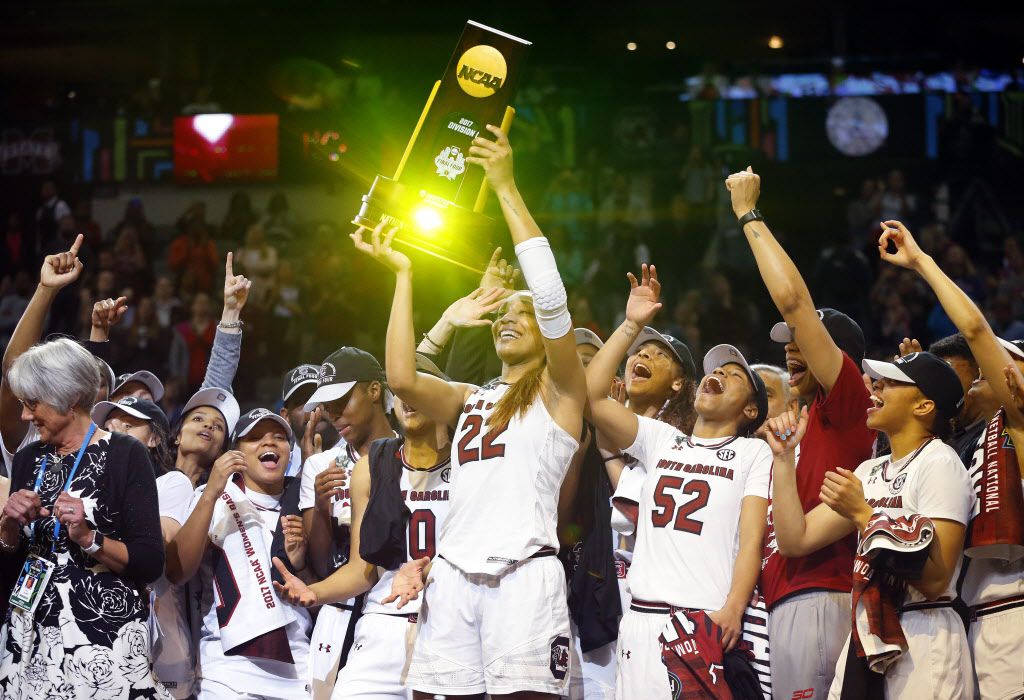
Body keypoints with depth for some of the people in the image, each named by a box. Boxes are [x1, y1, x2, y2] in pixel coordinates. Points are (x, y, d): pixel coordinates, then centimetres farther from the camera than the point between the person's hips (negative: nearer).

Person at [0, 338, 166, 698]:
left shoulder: (125, 454, -7)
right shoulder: (29, 459, 11)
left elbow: (151, 563, -10)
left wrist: (88, 538, -23)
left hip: (105, 634, -5)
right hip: (31, 633, 5)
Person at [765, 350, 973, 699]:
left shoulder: (939, 464, -8)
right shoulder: (871, 472, 16)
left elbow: (935, 580, -18)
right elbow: (795, 541, 10)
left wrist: (861, 515, -18)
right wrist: (783, 458, 7)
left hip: (922, 642, -7)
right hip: (865, 641, 7)